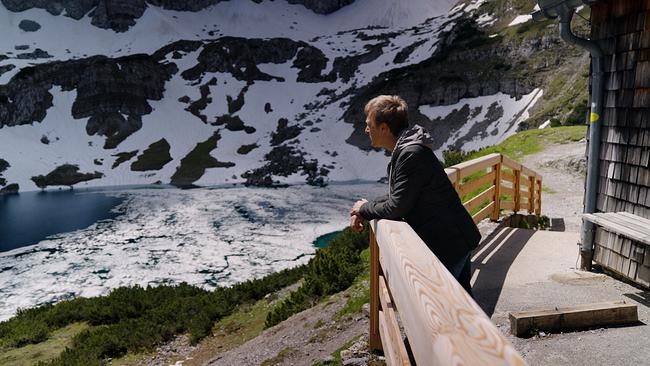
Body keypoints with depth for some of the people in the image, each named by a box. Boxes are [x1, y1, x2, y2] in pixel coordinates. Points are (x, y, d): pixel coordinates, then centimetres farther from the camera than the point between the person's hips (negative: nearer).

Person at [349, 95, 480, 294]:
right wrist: (362, 211, 1)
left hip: (448, 244, -10)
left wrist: (364, 208, -5)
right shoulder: (403, 150, 8)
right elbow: (397, 196, 14)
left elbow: (397, 207, -23)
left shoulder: (411, 154, -25)